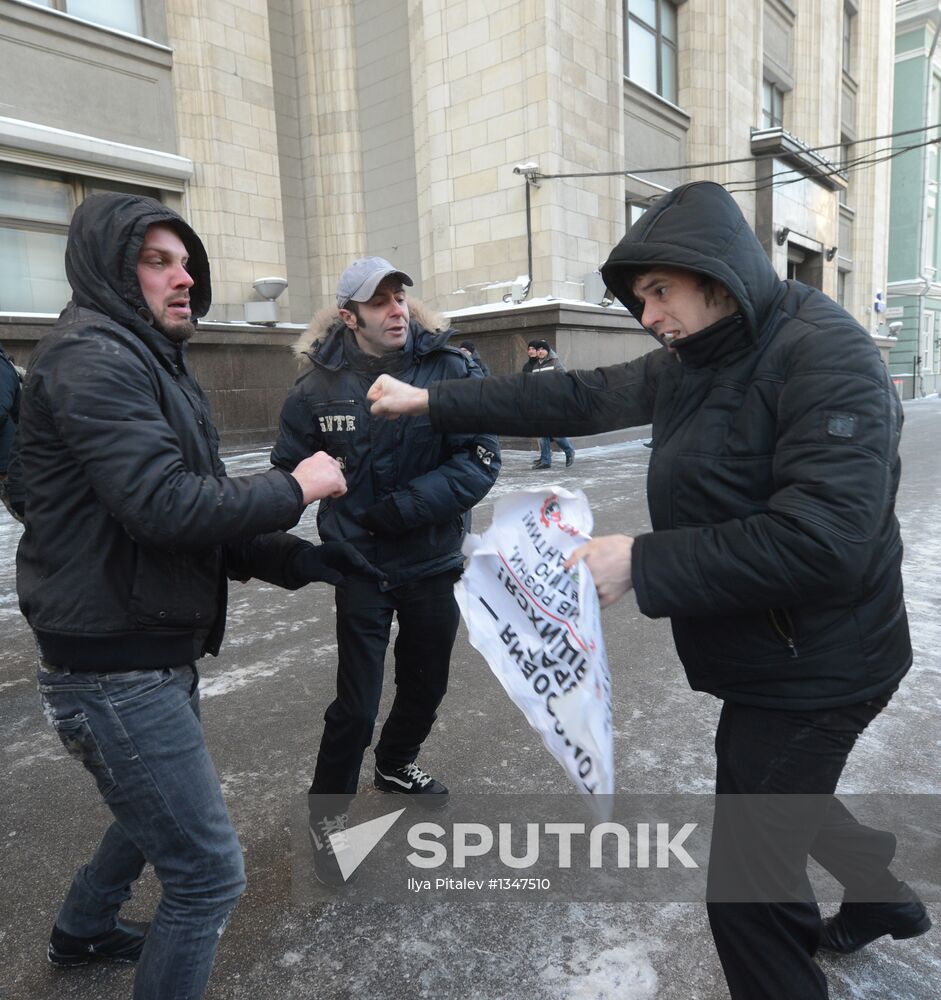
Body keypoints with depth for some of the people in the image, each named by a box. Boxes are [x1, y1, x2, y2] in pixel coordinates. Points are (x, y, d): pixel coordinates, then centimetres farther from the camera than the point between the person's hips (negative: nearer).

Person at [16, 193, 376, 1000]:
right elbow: (165, 506, -28)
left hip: (160, 653, 11)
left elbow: (200, 526, 12)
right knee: (209, 872, -3)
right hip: (114, 668, -10)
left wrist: (303, 560, 1)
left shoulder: (153, 362, 16)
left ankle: (83, 932, 56)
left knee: (162, 808, 31)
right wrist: (295, 488, -15)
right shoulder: (92, 357, -16)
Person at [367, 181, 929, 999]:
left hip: (810, 669, -9)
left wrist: (642, 562, -30)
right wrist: (431, 402, 3)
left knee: (747, 886, 1)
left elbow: (824, 537, -32)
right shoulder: (693, 362, 3)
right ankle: (885, 898, 58)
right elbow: (573, 399, 4)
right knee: (779, 794, 31)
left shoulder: (823, 355, -23)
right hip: (765, 655, 9)